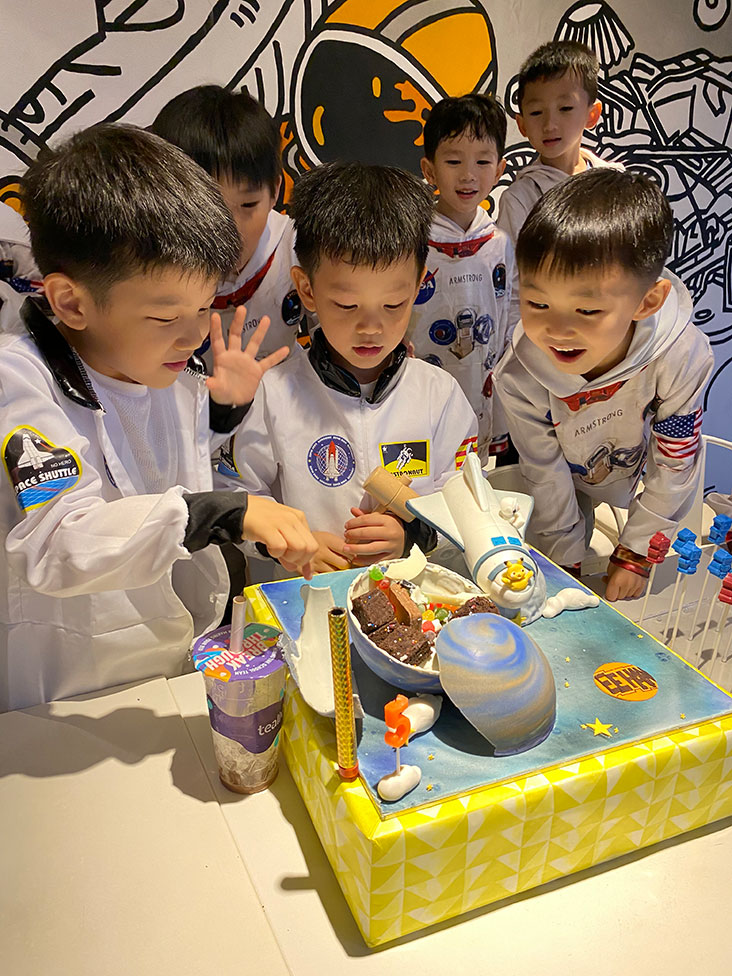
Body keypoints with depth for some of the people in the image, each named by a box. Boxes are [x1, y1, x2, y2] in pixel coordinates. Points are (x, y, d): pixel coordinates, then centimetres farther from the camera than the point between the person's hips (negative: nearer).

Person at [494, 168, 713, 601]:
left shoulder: (681, 355, -36)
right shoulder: (520, 378, -36)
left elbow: (675, 467, -20)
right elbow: (547, 478, -21)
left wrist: (635, 554, -11)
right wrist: (565, 561, -8)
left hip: (639, 480, 1)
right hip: (570, 489, 0)